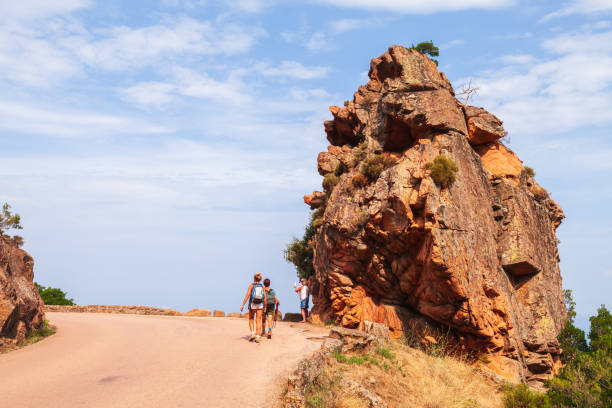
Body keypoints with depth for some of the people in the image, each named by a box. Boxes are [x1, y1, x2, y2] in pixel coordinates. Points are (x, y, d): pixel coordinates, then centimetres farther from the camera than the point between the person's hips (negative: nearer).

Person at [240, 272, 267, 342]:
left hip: (252, 305, -1)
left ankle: (252, 333, 1)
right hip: (260, 305, 2)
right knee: (258, 321, 2)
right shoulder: (262, 287, 4)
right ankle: (257, 337, -7)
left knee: (251, 319, 17)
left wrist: (243, 305, -11)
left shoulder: (251, 286, -3)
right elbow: (265, 298, 2)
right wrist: (265, 307, 11)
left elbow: (247, 295, -11)